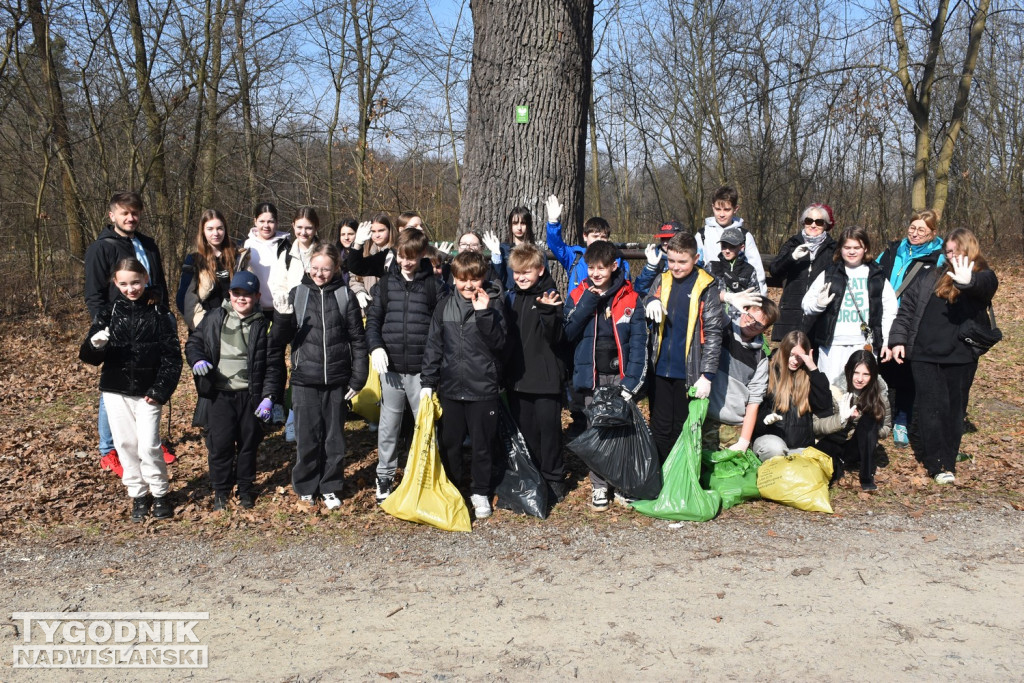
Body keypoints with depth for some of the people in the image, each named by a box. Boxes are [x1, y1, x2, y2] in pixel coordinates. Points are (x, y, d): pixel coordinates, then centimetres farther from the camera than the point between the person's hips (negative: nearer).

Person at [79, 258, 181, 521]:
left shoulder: (159, 313, -3)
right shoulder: (109, 313, 2)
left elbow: (172, 356, -3)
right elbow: (90, 357, 0)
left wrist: (160, 390, -11)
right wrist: (95, 345, -24)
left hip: (147, 392, -2)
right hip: (115, 391, 2)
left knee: (149, 445, -6)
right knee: (125, 444, 7)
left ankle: (159, 494, 14)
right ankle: (138, 495, 22)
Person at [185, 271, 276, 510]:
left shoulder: (262, 325, -2)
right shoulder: (214, 318, 3)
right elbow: (194, 341, 12)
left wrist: (269, 396, -9)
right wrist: (196, 360, -10)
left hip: (250, 394, 0)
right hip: (220, 394, 1)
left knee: (248, 443, 10)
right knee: (219, 443, 1)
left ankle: (246, 488, 27)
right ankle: (221, 490, 19)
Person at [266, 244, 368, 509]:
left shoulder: (345, 296, 1)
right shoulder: (296, 295, 1)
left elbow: (358, 339, 2)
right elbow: (277, 340, 1)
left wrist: (358, 378, -2)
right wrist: (273, 382, -6)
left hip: (337, 381, 0)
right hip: (305, 380, 0)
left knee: (334, 437, 9)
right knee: (307, 437, 5)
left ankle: (331, 487, 24)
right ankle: (306, 487, 23)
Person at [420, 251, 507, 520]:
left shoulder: (493, 304, -4)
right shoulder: (445, 306, 4)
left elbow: (498, 343, -13)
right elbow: (433, 345, 6)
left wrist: (483, 313, -22)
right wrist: (427, 382, 3)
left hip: (483, 387, -3)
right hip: (450, 387, 3)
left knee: (482, 445, 8)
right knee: (449, 444, 13)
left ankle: (480, 493, 24)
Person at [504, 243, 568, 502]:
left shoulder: (549, 296, -7)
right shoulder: (511, 297, 10)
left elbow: (556, 337, -14)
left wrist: (548, 312, -28)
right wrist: (505, 369, 6)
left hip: (546, 376, -5)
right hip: (518, 376, 5)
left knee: (548, 427, 0)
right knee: (524, 428, 11)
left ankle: (553, 478, 13)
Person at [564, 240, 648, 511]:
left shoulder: (629, 298, 1)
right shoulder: (578, 296, 4)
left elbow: (638, 342, -3)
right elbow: (568, 333, -8)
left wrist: (632, 381, -12)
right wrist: (589, 302, -14)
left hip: (620, 375, 0)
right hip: (591, 375, 1)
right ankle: (599, 486, 15)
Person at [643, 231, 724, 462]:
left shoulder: (706, 287, -6)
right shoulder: (662, 281, 7)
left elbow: (713, 333, -8)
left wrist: (707, 374, -14)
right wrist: (650, 302, -9)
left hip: (689, 372, -4)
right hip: (660, 368, 4)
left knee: (683, 431, 10)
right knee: (659, 428, 11)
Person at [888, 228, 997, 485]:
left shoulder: (984, 278, 1)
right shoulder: (931, 277, 11)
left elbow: (983, 286, -26)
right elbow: (907, 307, 11)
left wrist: (967, 282, -50)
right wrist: (898, 339, 1)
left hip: (961, 357, -1)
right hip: (924, 355, 1)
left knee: (954, 409, 8)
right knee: (932, 408, -4)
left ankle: (948, 461, 19)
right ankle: (939, 465, -3)